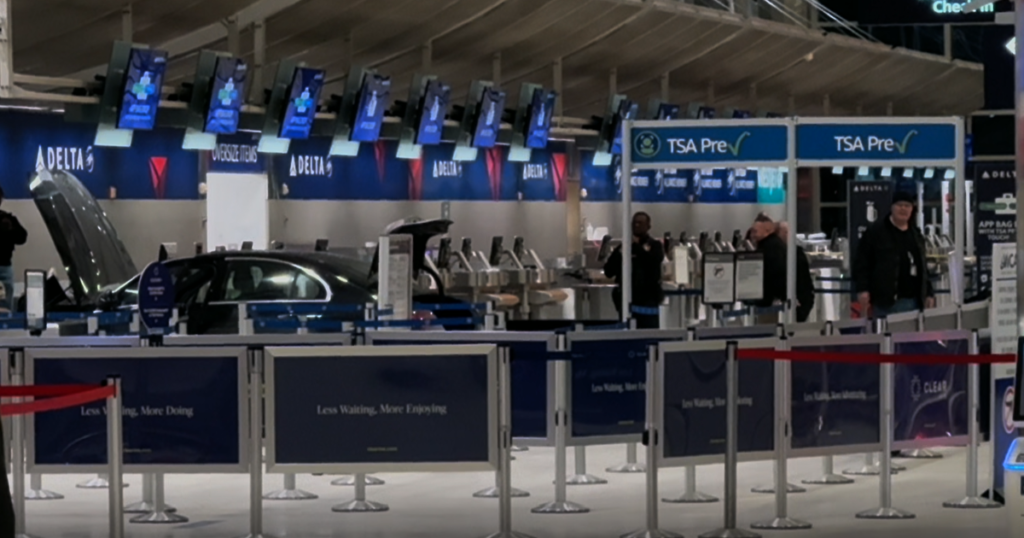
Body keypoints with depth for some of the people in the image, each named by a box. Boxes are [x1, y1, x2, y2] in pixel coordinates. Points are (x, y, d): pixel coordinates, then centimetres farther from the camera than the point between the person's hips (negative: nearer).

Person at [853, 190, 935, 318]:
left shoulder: (916, 235, 20)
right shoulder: (875, 232, 1)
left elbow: (922, 267, 24)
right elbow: (861, 263, -3)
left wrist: (929, 294, 17)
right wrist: (862, 290, -13)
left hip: (914, 301, 6)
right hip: (886, 301, -6)